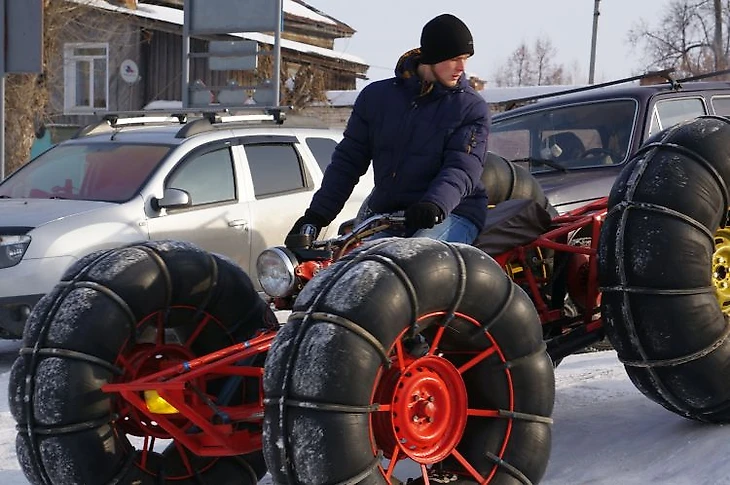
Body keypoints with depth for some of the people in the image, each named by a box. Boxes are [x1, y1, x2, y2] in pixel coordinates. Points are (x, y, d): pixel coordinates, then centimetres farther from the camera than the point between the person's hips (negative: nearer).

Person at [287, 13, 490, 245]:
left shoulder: (472, 108, 0)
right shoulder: (377, 96, 9)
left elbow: (462, 169, -13)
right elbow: (348, 160, 13)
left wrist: (435, 205, -35)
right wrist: (317, 214, 3)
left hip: (452, 213, -4)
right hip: (385, 212, 4)